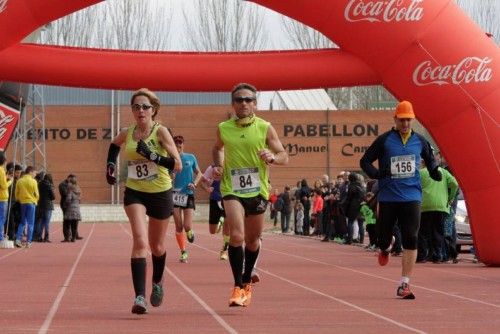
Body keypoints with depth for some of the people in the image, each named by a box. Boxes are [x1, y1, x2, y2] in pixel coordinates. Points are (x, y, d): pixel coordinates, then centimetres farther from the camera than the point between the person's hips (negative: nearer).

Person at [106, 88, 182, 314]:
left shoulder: (160, 132, -13)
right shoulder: (126, 134, -1)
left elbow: (177, 165, -19)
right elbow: (114, 145, 25)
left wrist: (152, 155, -30)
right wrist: (111, 164, 9)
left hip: (160, 194, -1)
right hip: (135, 193, 1)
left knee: (156, 246, 15)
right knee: (140, 240, -21)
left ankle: (158, 282, 46)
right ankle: (140, 297, -25)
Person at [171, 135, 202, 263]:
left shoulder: (191, 157, 7)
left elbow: (199, 173, 16)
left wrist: (194, 183, -2)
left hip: (189, 194, 0)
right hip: (175, 194, 0)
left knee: (187, 226, -10)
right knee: (179, 226, 0)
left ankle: (190, 232, 26)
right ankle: (183, 252, 12)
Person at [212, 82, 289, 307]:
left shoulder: (265, 128, -2)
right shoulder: (223, 128, 1)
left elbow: (284, 158, 1)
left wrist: (272, 157, -21)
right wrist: (218, 166, 5)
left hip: (258, 190, 1)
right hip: (232, 189, -1)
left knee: (253, 240, 13)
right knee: (236, 236, -20)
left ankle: (247, 281, 36)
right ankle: (238, 286, -10)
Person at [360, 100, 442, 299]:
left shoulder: (420, 141, 7)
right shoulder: (384, 140, -1)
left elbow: (430, 159, 25)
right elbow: (365, 161, 2)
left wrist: (434, 171, 4)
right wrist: (376, 173, -17)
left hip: (412, 197, 1)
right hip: (387, 198, -1)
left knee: (411, 241, -10)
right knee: (383, 239, 6)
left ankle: (404, 285, -6)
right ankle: (387, 246, 47)